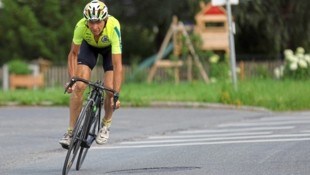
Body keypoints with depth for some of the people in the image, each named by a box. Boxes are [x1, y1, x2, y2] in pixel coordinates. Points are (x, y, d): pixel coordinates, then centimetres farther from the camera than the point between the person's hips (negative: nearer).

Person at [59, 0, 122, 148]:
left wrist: (116, 95, -44)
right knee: (79, 86, -16)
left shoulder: (113, 28, -41)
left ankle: (106, 124, 15)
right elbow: (73, 54, -18)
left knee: (110, 90, -15)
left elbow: (117, 65, -41)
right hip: (89, 45, 1)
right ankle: (71, 132, -8)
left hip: (110, 47, -1)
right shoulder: (81, 26, -36)